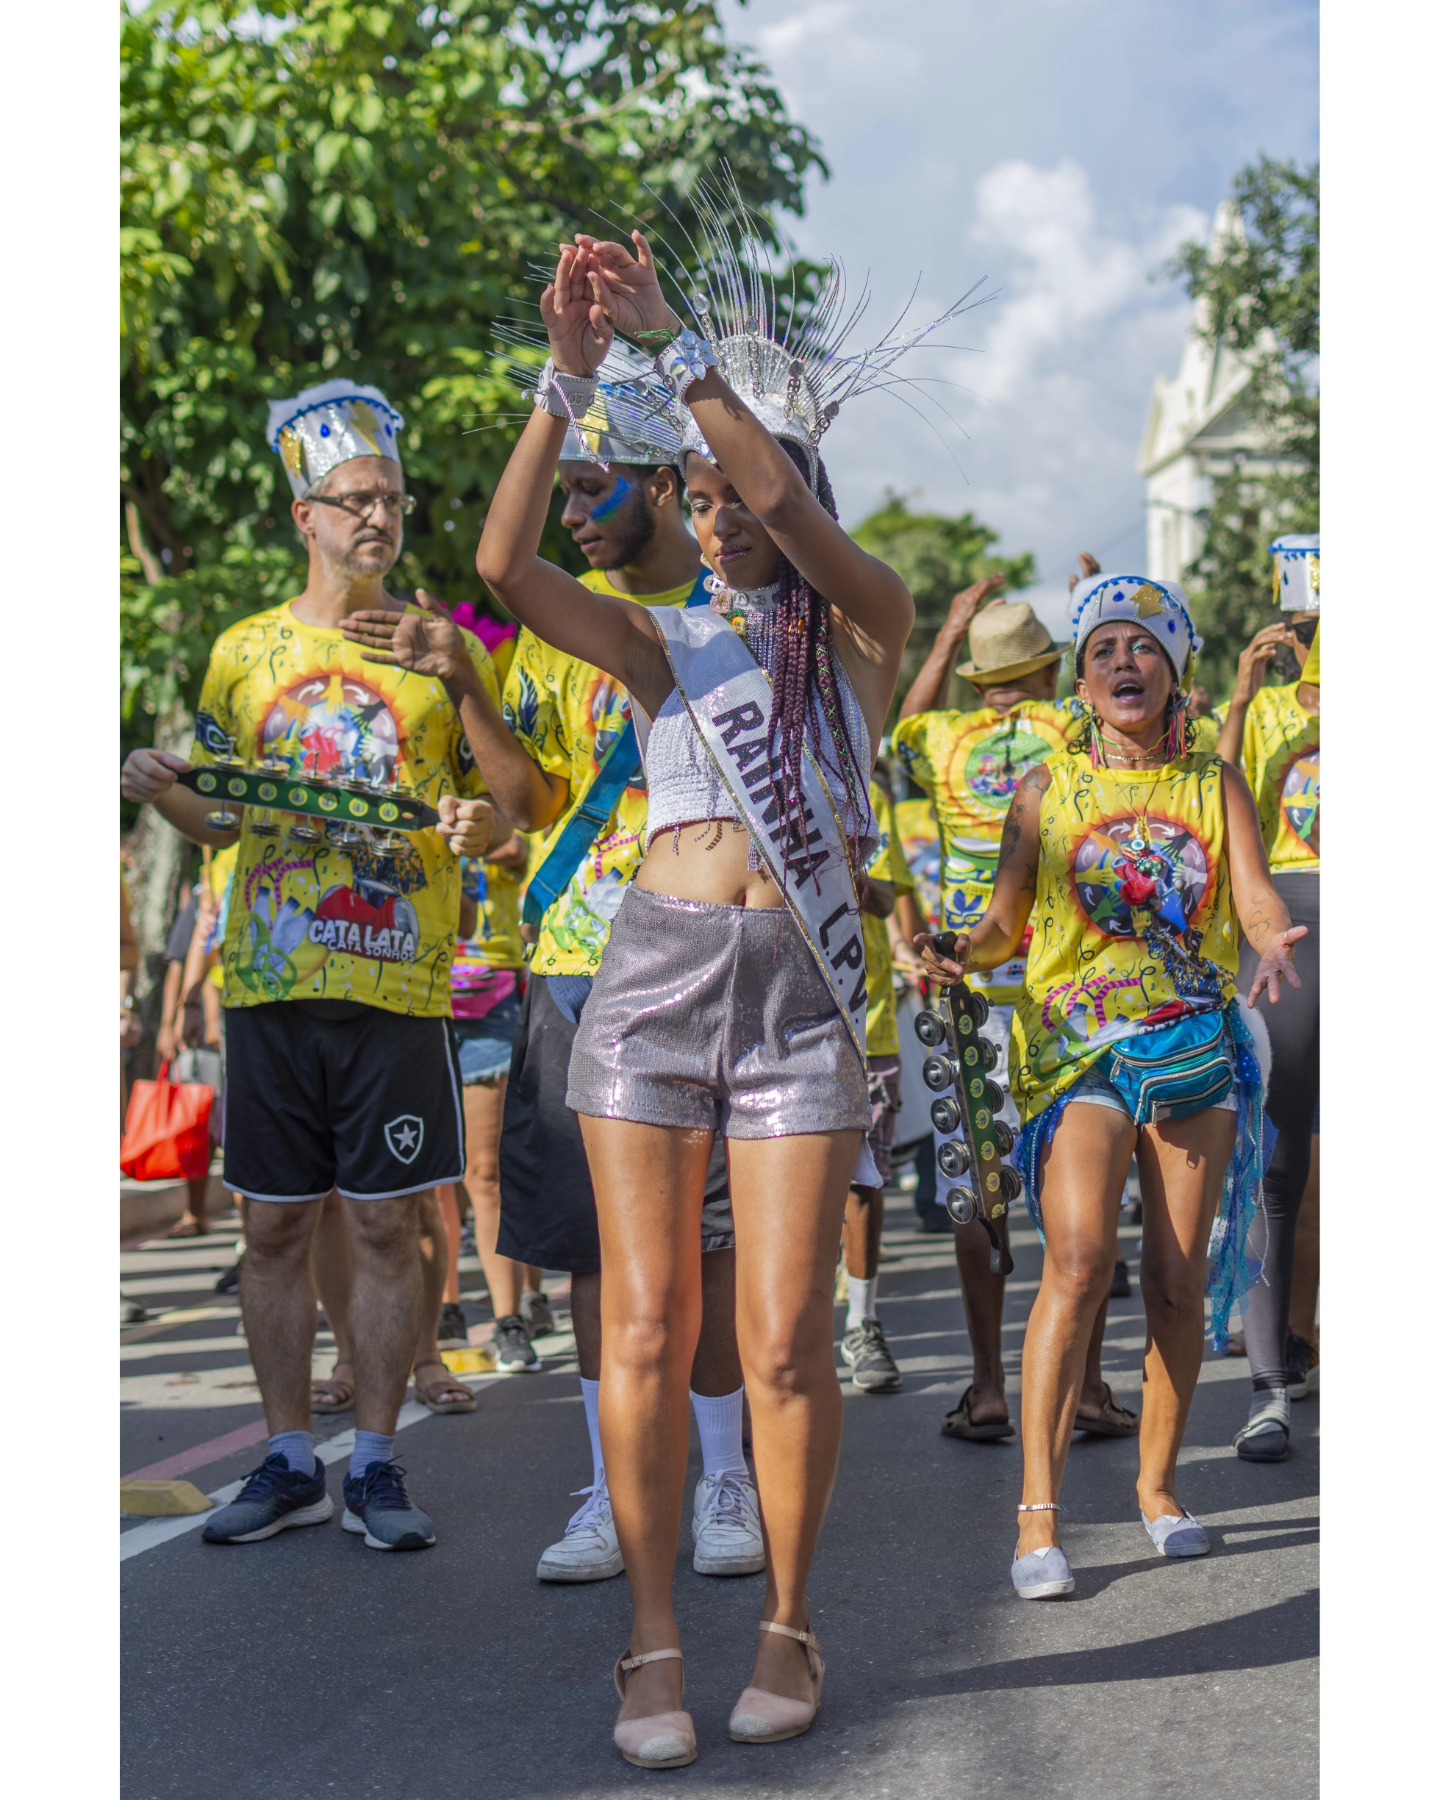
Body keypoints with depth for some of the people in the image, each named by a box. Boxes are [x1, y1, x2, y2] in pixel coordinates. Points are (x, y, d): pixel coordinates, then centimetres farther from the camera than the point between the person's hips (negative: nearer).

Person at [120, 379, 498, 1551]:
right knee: (275, 1225, 5)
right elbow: (216, 820, 13)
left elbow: (502, 815, 7)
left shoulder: (444, 650, 6)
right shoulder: (247, 650, 10)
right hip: (270, 980, 2)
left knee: (386, 1225, 0)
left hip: (398, 980, -2)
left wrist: (478, 824, -16)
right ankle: (291, 1464, 16)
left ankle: (377, 1464, 10)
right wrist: (158, 790, -7)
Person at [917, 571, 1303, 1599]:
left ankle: (1158, 1483, 21)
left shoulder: (1215, 787, 9)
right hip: (1079, 1048, -2)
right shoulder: (1049, 789, 8)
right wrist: (960, 956, -16)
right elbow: (1006, 920, 6)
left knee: (1179, 1279, 3)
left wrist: (1276, 943, -25)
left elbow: (1257, 897, -2)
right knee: (1079, 1263, -17)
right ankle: (1039, 1513, -18)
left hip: (1197, 1047, 2)